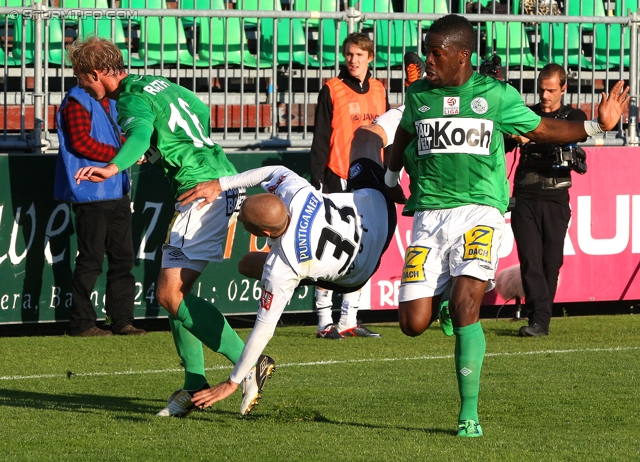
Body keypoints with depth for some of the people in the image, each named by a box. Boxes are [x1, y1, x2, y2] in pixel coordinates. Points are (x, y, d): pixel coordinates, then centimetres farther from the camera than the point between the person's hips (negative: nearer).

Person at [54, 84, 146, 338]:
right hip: (91, 194, -9)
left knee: (123, 257, 9)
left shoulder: (110, 102, 17)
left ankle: (122, 321, 15)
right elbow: (81, 142, -18)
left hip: (117, 192, 9)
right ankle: (80, 323, 2)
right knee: (91, 259, -5)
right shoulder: (78, 100, -9)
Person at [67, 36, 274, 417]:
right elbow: (202, 111, 35)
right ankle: (195, 386, 11)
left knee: (171, 294, -13)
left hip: (205, 193, -10)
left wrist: (112, 169, -51)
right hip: (224, 179, 10)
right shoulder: (157, 84, 18)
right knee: (176, 291, 12)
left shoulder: (133, 101, -10)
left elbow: (140, 135, -34)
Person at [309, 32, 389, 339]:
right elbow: (320, 139, -5)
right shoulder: (332, 91, -3)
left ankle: (349, 320, 12)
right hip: (338, 181, -5)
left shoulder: (379, 91, 12)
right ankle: (325, 322, -4)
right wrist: (316, 180, -11)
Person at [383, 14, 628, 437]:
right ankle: (440, 296, 32)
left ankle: (469, 414, -13)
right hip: (429, 212, 3)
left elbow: (541, 129, 13)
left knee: (466, 306, -22)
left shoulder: (496, 95, 4)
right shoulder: (419, 95, 11)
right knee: (414, 323, -7)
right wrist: (391, 177, 38)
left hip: (479, 209, -3)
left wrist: (596, 125, 3)